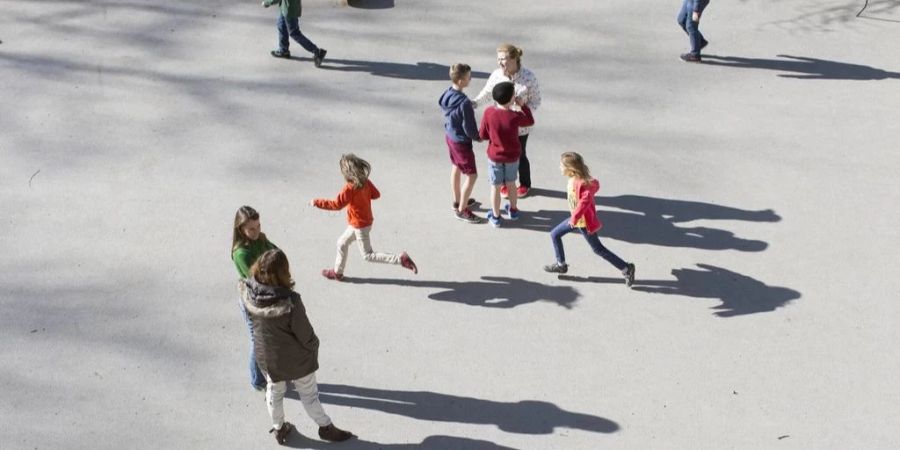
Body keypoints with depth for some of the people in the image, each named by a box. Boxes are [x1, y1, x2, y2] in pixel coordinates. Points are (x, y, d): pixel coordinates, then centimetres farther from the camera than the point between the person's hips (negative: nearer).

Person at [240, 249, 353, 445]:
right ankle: (325, 427, 43)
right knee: (308, 393, 20)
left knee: (274, 391, 29)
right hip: (295, 357, -4)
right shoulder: (290, 302, -37)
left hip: (266, 357, 4)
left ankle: (278, 429, 50)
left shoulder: (248, 293, -24)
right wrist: (313, 348, 0)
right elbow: (305, 334, -22)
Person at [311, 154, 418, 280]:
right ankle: (337, 272, 38)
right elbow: (376, 194, 5)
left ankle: (401, 259, -7)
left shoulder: (349, 188, -29)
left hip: (360, 226, -9)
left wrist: (317, 202, -18)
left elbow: (337, 204, -26)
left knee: (368, 256, 3)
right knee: (342, 243, 23)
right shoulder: (365, 181, -7)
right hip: (366, 221, 9)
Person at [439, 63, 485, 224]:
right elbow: (469, 128, -24)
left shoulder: (447, 94, -7)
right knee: (472, 175, 4)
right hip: (461, 141, -9)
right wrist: (478, 137, -5)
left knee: (455, 168, 25)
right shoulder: (464, 102, -33)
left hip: (449, 135, 9)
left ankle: (458, 201, 43)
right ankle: (462, 210, 13)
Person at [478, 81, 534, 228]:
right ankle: (513, 210, 41)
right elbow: (530, 121, -3)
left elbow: (482, 134, -10)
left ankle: (495, 216, 27)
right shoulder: (515, 116, -24)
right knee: (511, 183, 23)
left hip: (495, 156, 0)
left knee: (495, 186, 15)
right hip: (512, 156, 0)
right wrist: (523, 105, -1)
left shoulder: (489, 112, -22)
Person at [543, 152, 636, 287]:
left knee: (598, 249, 0)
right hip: (577, 219, 10)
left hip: (584, 222, -10)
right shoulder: (574, 179, -3)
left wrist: (574, 218, -35)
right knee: (555, 234, 16)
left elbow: (585, 201, -41)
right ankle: (561, 264, 32)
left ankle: (626, 268, 8)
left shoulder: (581, 183, -31)